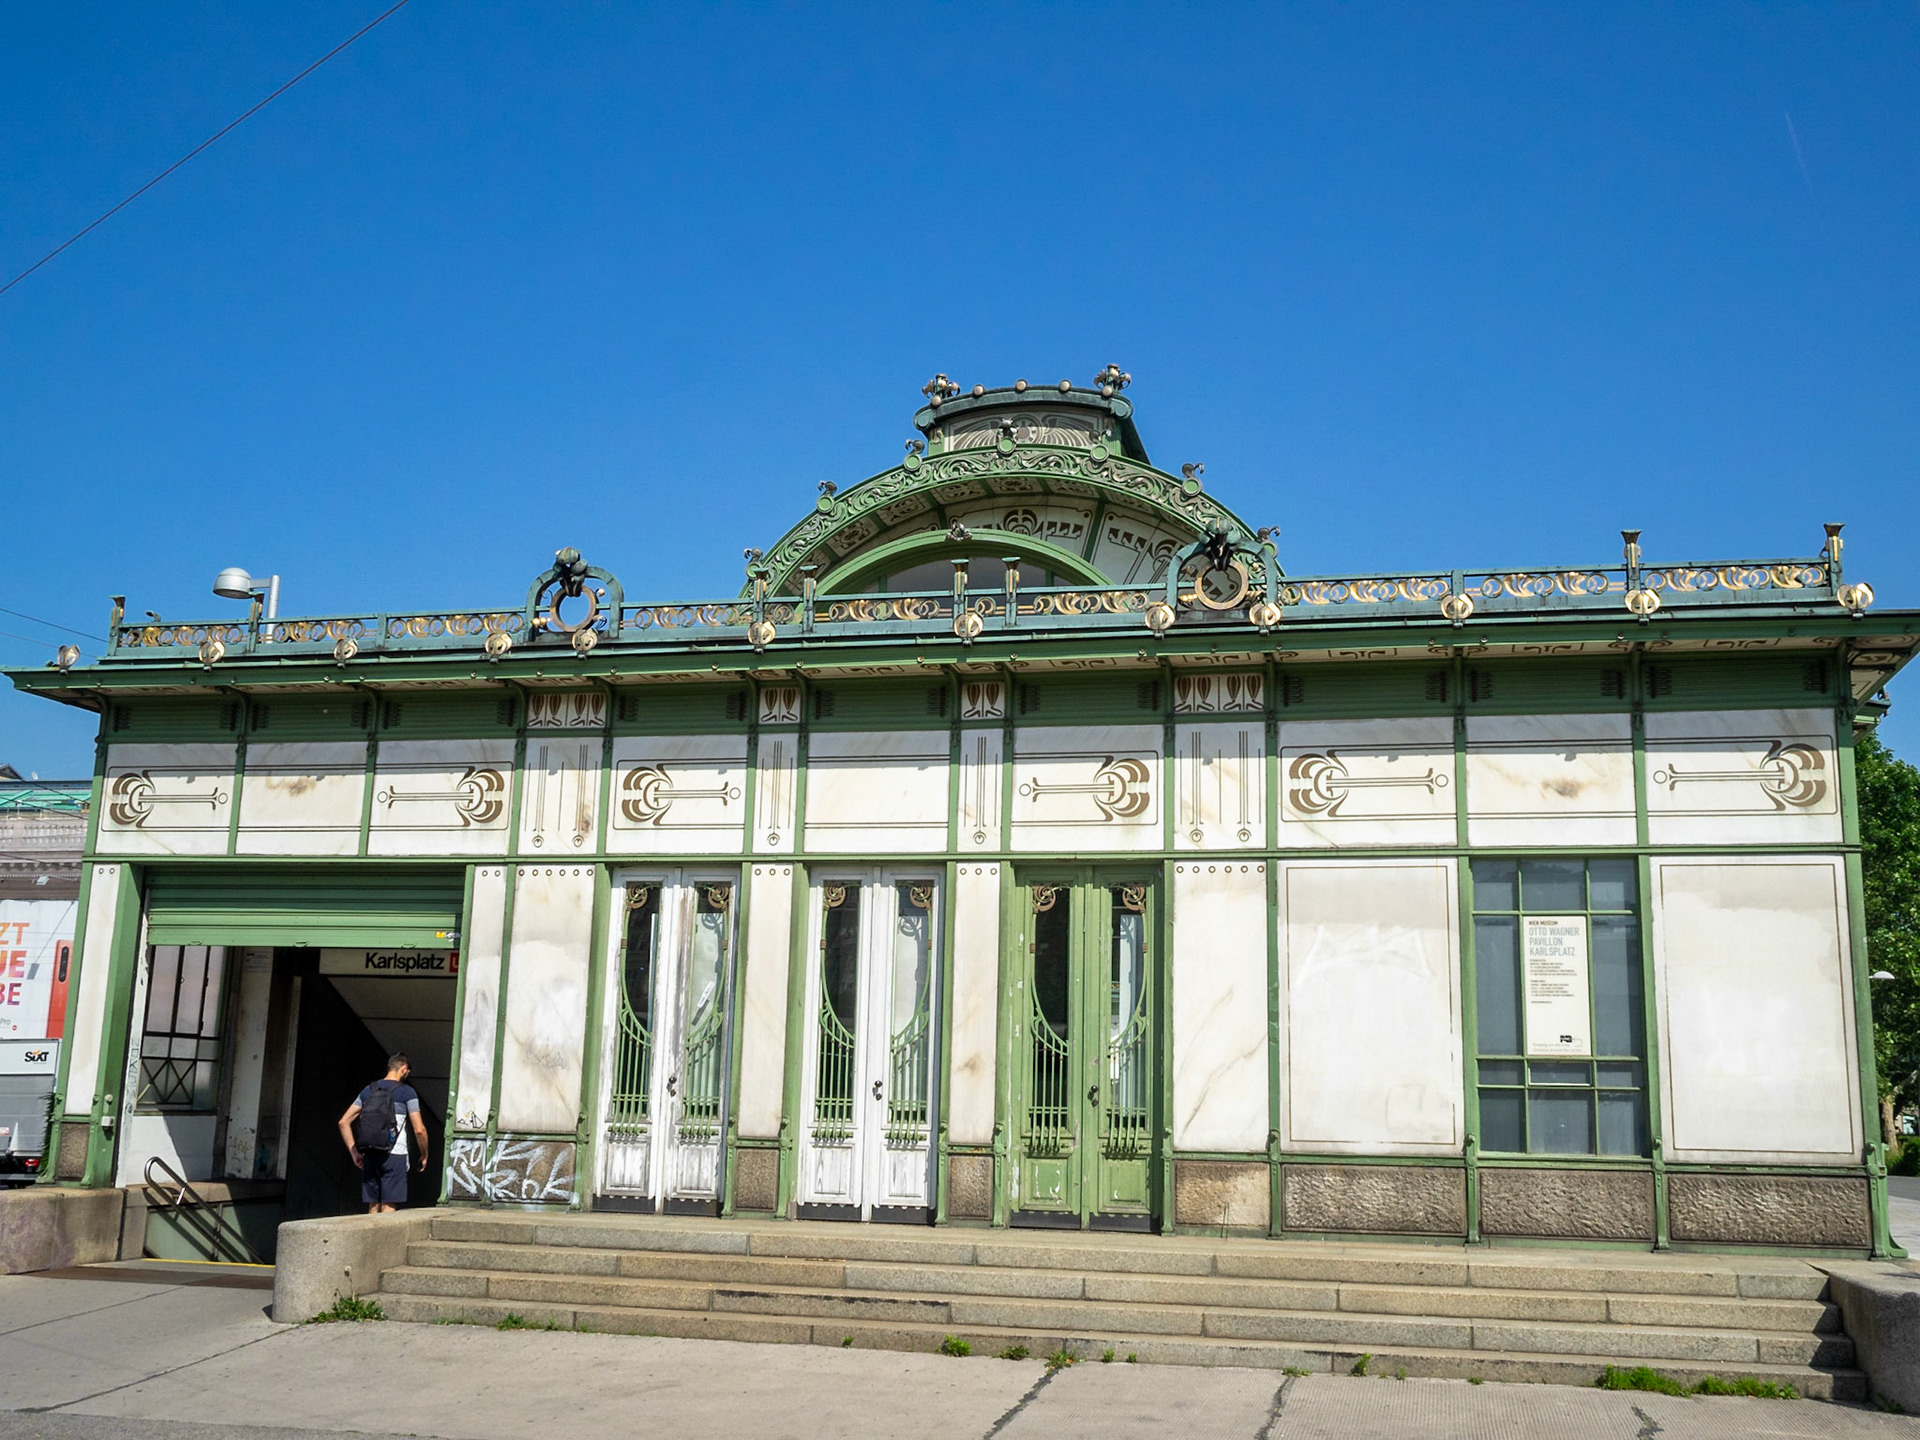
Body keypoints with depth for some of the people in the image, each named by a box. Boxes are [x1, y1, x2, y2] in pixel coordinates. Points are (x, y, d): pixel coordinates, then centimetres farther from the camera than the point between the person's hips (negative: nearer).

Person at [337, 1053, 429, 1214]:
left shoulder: (368, 1090, 14)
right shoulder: (407, 1092, -2)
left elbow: (344, 1122, 12)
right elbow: (419, 1130, -7)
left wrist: (354, 1153, 13)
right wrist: (424, 1156, 7)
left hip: (370, 1155, 5)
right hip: (394, 1155, -5)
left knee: (373, 1207, 11)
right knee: (389, 1207, -5)